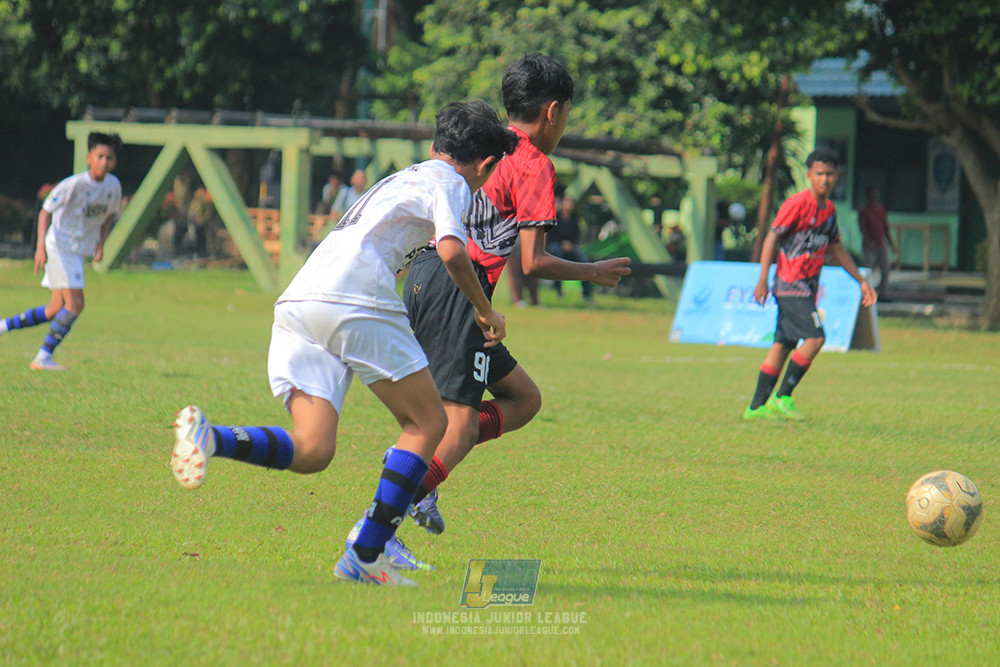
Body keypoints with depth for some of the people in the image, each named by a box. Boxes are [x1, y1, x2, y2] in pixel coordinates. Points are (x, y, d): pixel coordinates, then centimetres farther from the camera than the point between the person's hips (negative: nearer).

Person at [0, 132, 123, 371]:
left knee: (56, 311, 8)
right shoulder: (74, 184, -19)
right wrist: (41, 246, -26)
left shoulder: (113, 185, 0)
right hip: (59, 246, -7)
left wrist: (100, 243, 3)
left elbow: (109, 215, 18)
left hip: (79, 251, 7)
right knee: (75, 304, -15)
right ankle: (43, 357, -8)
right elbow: (45, 211, -17)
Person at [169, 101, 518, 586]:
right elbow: (451, 250, -8)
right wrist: (483, 310, 7)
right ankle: (365, 556, -4)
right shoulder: (449, 184, 10)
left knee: (311, 450, -3)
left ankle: (208, 436, -28)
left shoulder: (400, 179, 35)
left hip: (297, 299, 7)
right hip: (354, 297, -7)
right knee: (427, 422, 5)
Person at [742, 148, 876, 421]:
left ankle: (757, 407, 11)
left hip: (808, 286, 8)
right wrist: (763, 280, -17)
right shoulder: (797, 204, -11)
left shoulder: (829, 209, 14)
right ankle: (782, 398, -10)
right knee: (815, 337, -17)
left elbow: (836, 250, 24)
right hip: (791, 284, -8)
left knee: (783, 345, 8)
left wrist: (862, 281, 23)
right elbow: (771, 238, -11)